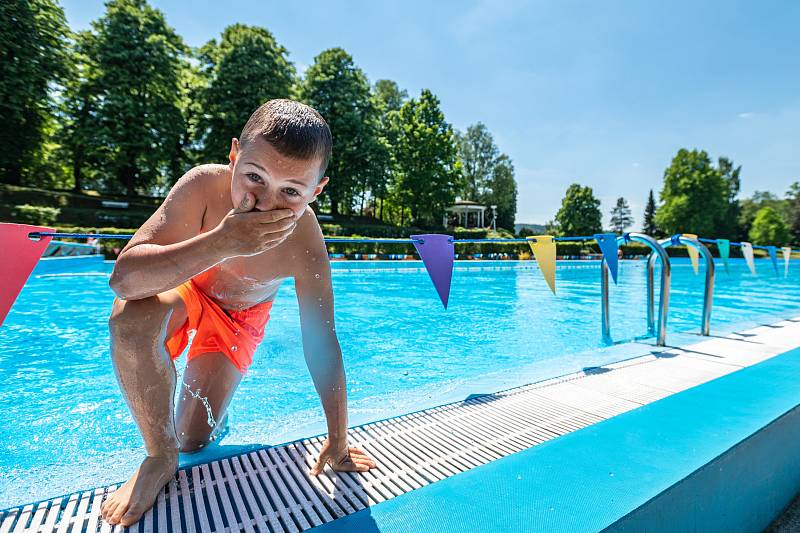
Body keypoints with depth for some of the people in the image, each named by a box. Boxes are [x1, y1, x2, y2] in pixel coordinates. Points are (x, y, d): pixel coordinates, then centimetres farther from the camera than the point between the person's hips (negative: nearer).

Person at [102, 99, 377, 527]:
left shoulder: (305, 246, -35)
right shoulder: (205, 185, -34)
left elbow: (321, 342, -28)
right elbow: (124, 278, -37)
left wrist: (337, 441, -23)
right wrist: (221, 243, -53)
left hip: (240, 315, 0)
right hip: (184, 287, 1)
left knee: (194, 439, -1)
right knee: (131, 314, -36)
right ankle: (159, 456, -12)